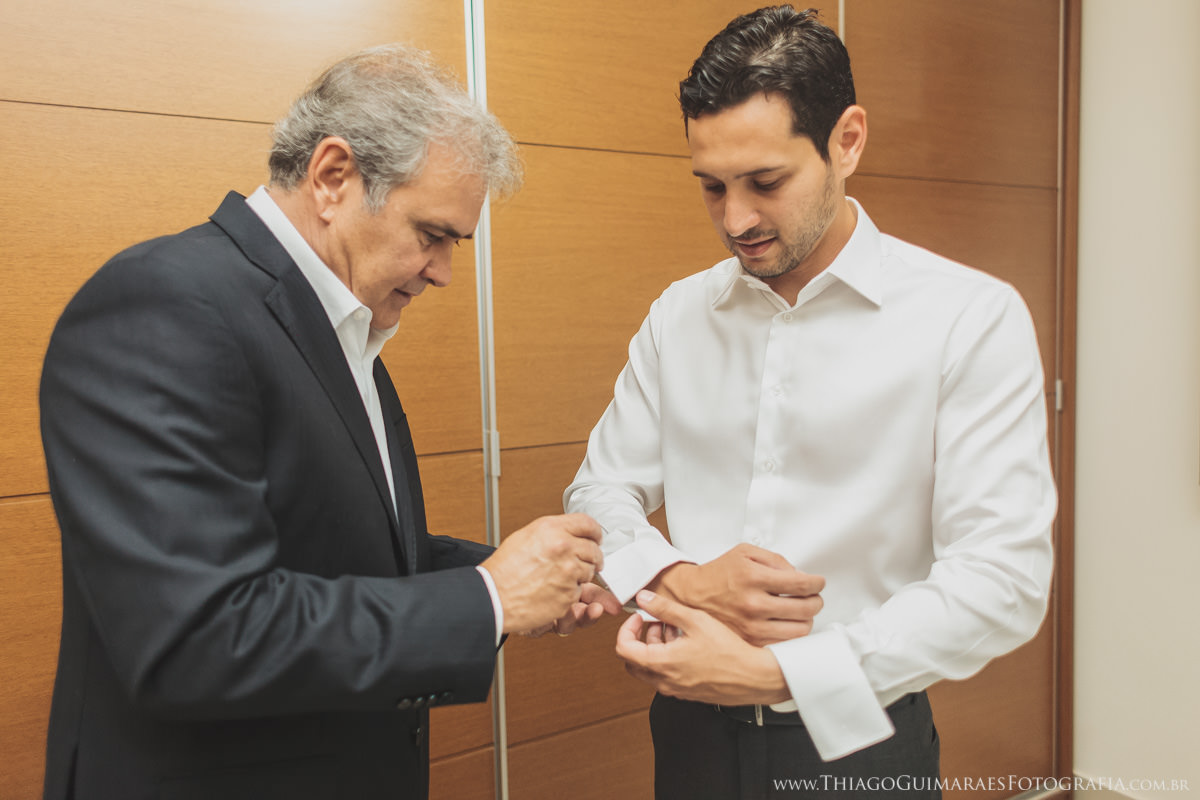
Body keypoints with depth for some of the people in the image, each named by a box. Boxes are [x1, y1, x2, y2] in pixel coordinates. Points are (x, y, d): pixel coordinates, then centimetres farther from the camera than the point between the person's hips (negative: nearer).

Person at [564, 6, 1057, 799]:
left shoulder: (972, 319, -13)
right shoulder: (677, 316, 0)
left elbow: (1000, 577, -17)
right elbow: (601, 490, 4)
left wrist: (775, 673, -23)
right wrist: (671, 579, -17)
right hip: (692, 732, 4)